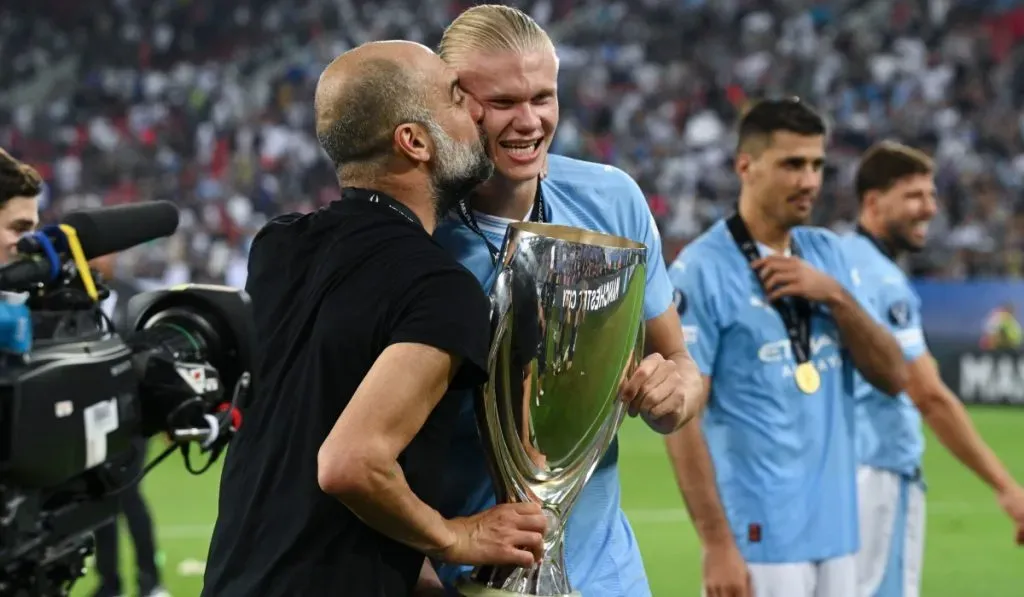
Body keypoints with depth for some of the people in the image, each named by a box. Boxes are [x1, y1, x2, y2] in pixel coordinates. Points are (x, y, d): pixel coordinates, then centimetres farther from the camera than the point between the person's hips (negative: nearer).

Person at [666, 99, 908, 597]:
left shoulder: (827, 253, 11)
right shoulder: (702, 270, -9)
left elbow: (892, 376, 8)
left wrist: (836, 295, -8)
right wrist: (716, 544, -17)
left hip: (837, 533, 7)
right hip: (759, 537, -7)